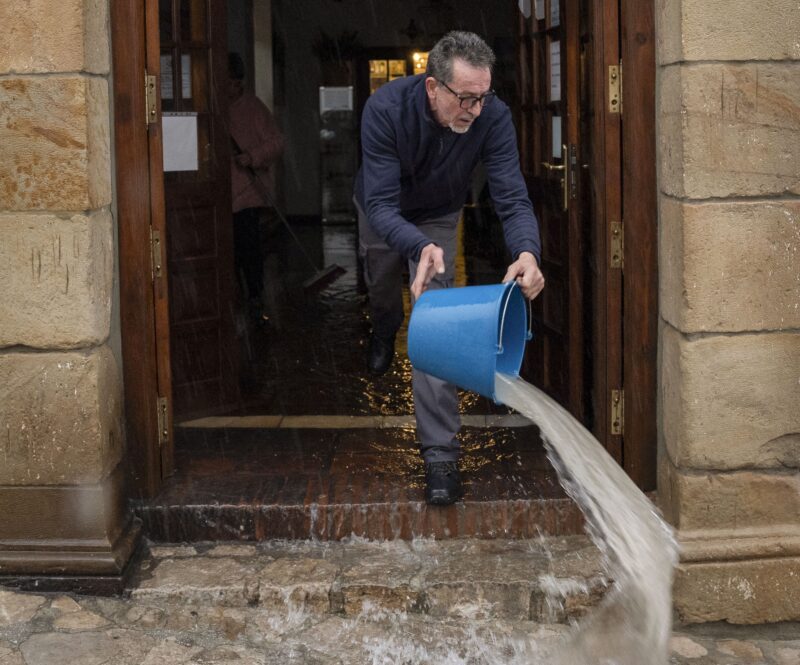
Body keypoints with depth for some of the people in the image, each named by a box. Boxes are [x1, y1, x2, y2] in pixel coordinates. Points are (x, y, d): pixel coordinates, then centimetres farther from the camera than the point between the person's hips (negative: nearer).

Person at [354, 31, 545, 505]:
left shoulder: (493, 116, -35)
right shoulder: (386, 109, -40)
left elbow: (513, 198, -36)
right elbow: (381, 204, -41)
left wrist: (527, 253, -58)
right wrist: (420, 247, -62)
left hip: (438, 216, 0)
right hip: (382, 211, 1)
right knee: (381, 288, 27)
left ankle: (441, 453, -11)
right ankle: (385, 329, 67)